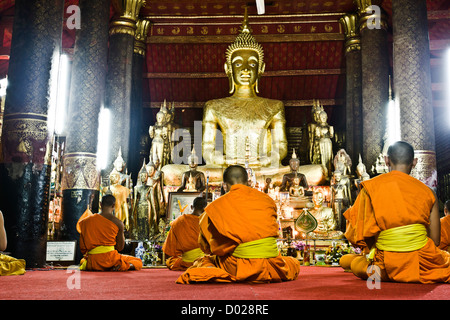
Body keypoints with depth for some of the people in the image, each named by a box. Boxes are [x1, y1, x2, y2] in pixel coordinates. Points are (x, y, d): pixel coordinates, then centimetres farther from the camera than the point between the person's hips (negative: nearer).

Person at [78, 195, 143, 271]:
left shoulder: (87, 221, 1)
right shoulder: (118, 223, -7)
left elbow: (82, 249, 4)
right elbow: (120, 247, 2)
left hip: (93, 261, 5)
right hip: (110, 258, -4)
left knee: (83, 260, 42)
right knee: (138, 262, 13)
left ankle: (86, 265, 7)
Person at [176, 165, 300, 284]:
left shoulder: (216, 207, -2)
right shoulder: (267, 199, 6)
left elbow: (205, 246, 5)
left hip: (241, 268, -2)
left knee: (200, 261, 20)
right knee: (294, 262, 34)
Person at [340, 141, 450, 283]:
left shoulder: (370, 187, -8)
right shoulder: (427, 191, -3)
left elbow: (358, 236, -8)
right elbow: (435, 240, -1)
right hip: (422, 262, -1)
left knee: (346, 260, 31)